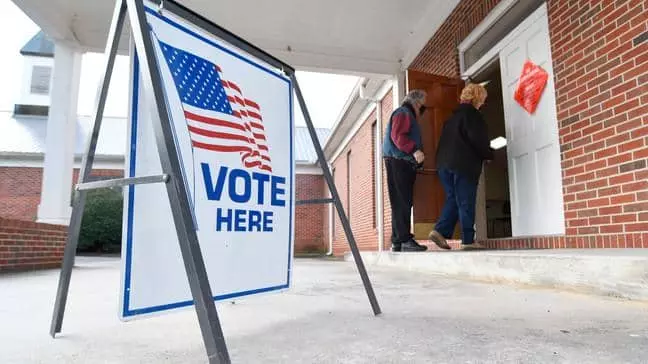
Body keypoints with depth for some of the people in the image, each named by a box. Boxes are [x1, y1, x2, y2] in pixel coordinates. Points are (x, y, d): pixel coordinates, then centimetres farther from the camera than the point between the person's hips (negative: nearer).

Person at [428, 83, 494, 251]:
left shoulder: (453, 115, 21)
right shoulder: (471, 113, -4)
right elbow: (478, 139, -10)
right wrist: (488, 155, 6)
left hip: (444, 163, 8)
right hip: (464, 164, -7)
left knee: (452, 200, 12)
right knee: (466, 202, -3)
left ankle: (440, 231, 1)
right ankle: (468, 240, 1)